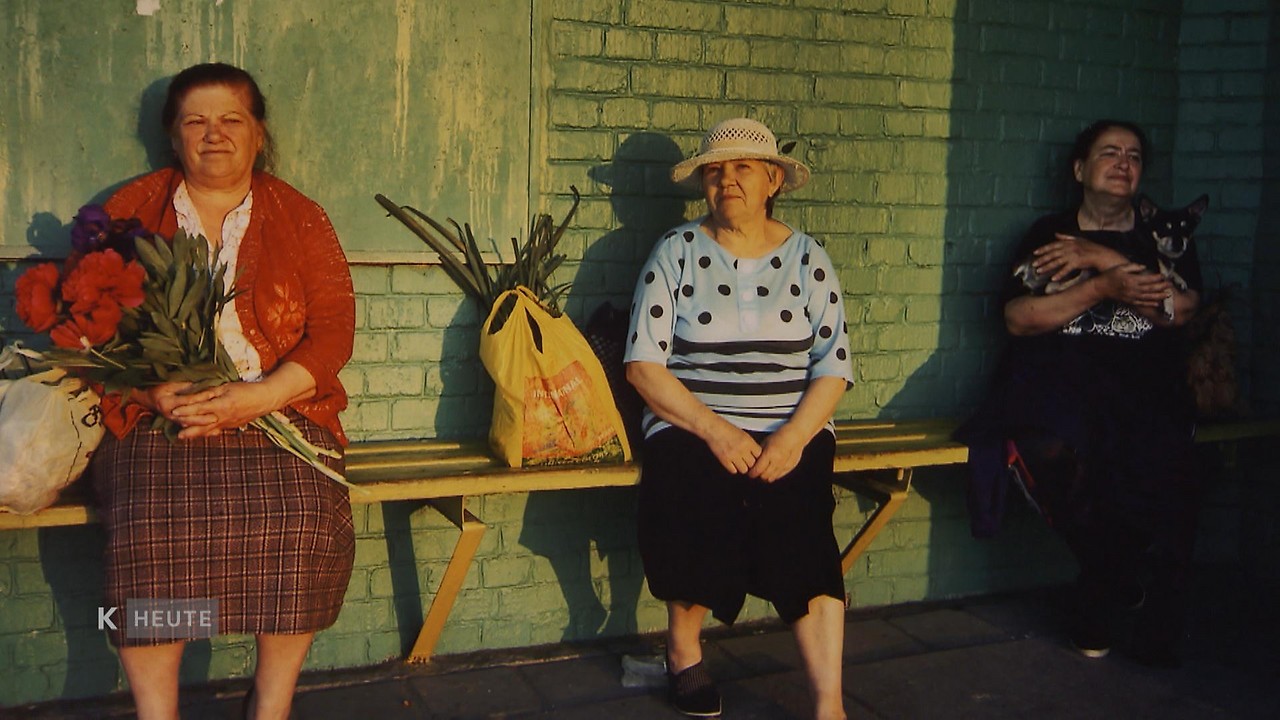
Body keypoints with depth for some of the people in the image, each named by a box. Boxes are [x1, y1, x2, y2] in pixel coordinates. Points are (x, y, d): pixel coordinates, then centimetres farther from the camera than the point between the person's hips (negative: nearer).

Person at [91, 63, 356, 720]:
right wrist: (151, 392, -14)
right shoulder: (131, 210, 13)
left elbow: (333, 330, 1)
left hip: (279, 409, 0)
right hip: (154, 414, 0)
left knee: (303, 523, -27)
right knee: (150, 529, -29)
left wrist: (258, 396, -15)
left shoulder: (298, 216, 11)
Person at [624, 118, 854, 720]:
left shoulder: (806, 259, 9)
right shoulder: (677, 252, 5)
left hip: (791, 432, 1)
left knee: (797, 514, -29)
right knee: (699, 498, -31)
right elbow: (644, 362, -2)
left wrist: (793, 436, -15)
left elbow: (833, 366, 4)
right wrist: (713, 429, -16)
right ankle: (683, 648, -2)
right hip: (693, 426, -1)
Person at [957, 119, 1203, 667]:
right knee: (1050, 451, -34)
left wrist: (1103, 258, -6)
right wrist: (1103, 287, -9)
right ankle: (1118, 581, -6)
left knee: (1161, 463, -29)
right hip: (1061, 379, -1)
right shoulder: (1049, 234, 15)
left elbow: (1180, 308, -1)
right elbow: (1017, 318, 0)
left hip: (1144, 385, 1)